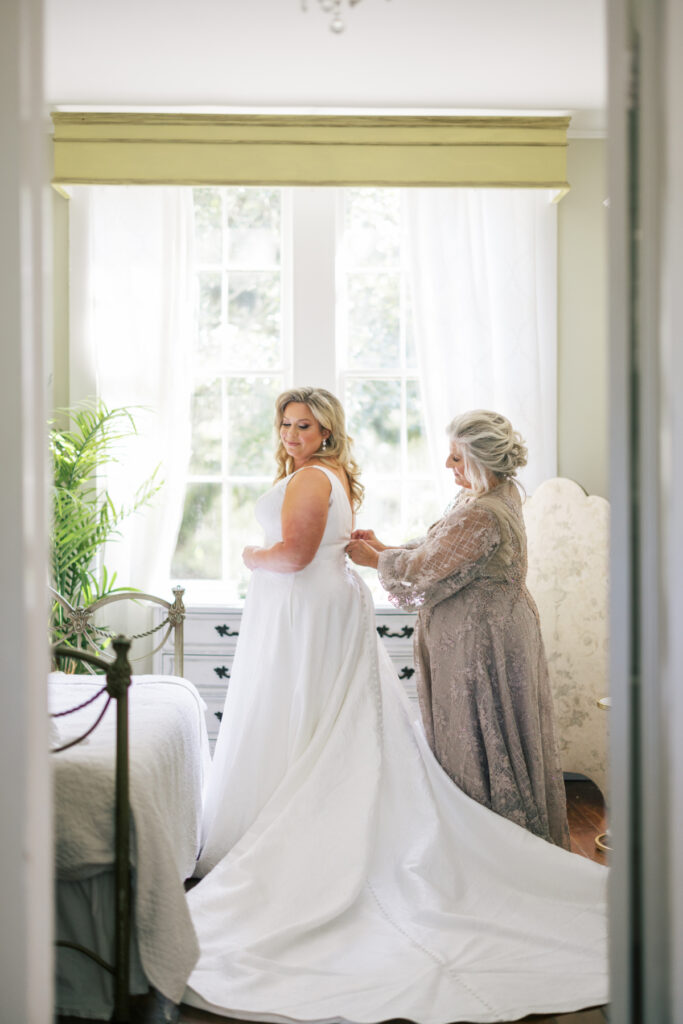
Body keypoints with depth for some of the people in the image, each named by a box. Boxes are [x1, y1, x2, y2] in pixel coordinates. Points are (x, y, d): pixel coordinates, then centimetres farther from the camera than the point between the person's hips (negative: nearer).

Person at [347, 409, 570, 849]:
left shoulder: (482, 515, -25)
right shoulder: (500, 495, 8)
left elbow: (423, 571, -19)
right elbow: (438, 550, 15)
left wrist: (376, 560, -3)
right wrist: (386, 548, 10)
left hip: (480, 639, -10)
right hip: (487, 631, 10)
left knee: (480, 743, 2)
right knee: (500, 742, 17)